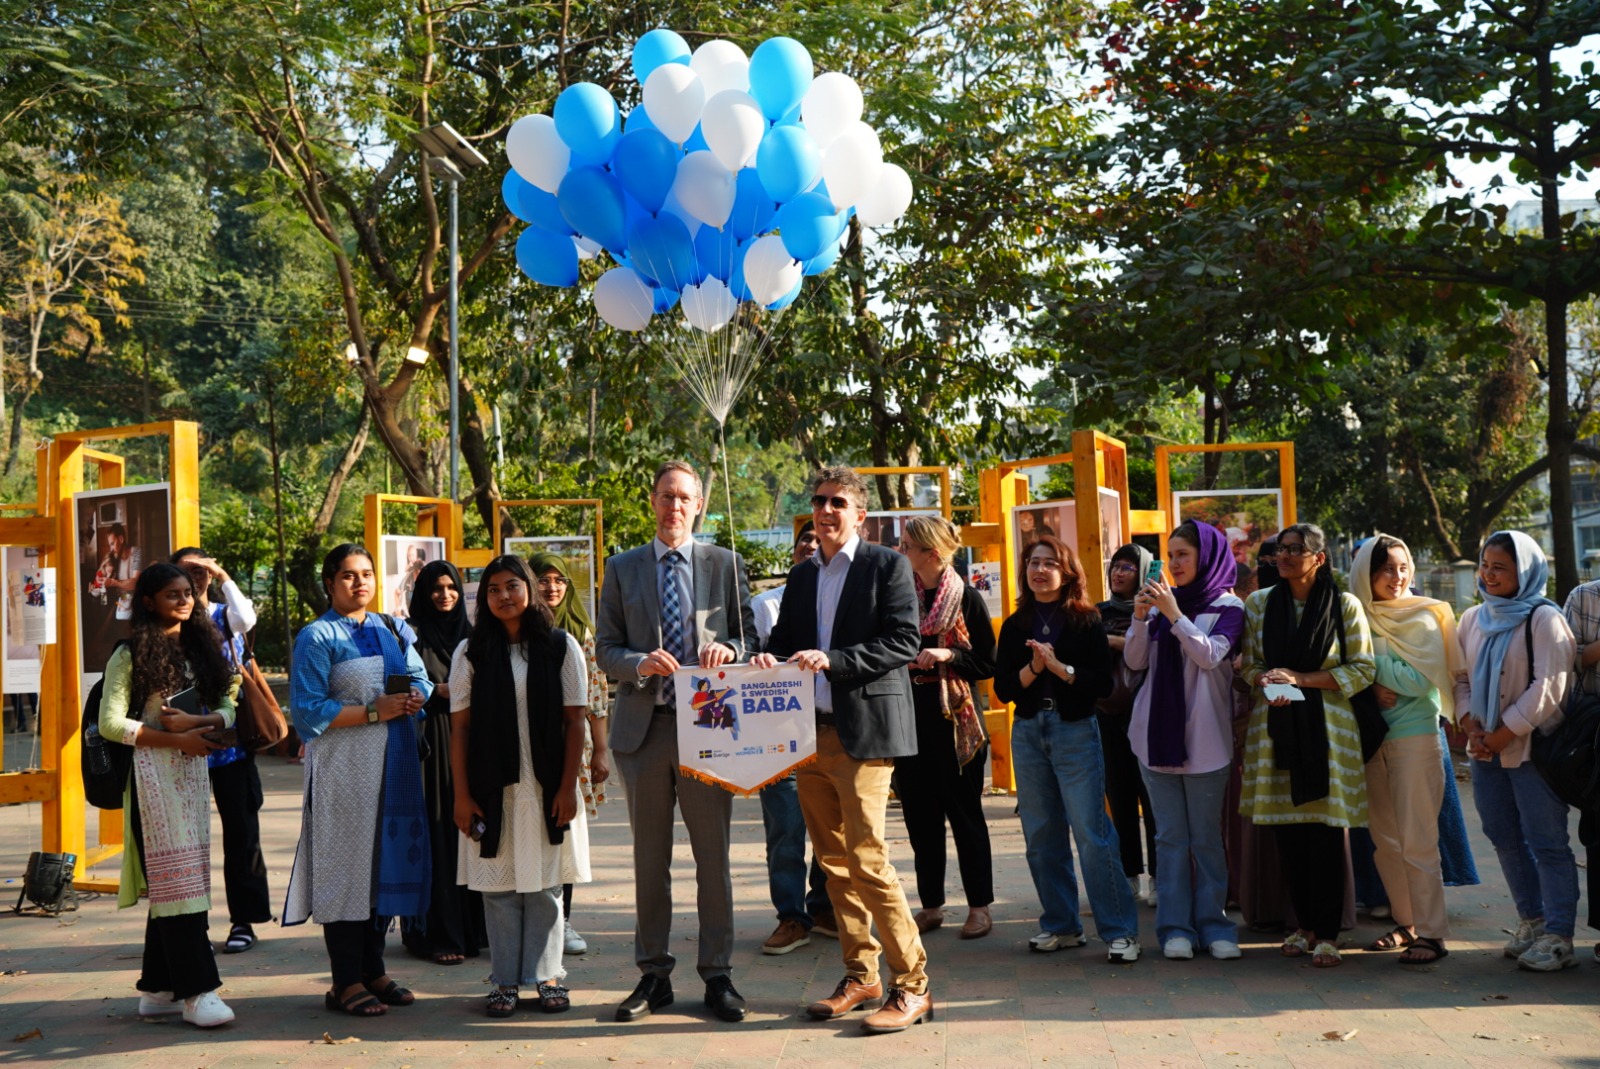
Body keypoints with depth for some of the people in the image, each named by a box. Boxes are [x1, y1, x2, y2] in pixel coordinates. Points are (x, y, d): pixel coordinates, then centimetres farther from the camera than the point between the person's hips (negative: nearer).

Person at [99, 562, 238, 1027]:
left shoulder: (200, 649, 12)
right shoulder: (130, 655, -4)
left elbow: (228, 709, 8)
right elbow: (110, 724, -10)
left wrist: (196, 721, -13)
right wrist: (175, 738, -14)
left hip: (193, 771, 6)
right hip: (152, 774, -6)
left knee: (169, 880, 8)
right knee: (175, 877, -8)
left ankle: (159, 989, 14)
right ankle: (196, 990, -8)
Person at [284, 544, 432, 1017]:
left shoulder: (393, 630, 15)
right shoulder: (317, 637, -3)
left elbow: (422, 682, 17)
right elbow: (308, 710, -10)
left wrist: (413, 699, -6)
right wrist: (373, 712, -16)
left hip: (393, 764, 6)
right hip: (344, 769, -6)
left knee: (389, 861, 8)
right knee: (346, 863, -4)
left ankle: (373, 969, 19)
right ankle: (346, 982, 3)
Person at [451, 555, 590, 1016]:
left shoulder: (561, 646, 3)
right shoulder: (471, 652, 4)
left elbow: (574, 721, 1)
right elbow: (459, 727, 2)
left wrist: (567, 787, -5)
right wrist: (461, 795, -3)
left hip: (547, 787, 0)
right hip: (492, 788, 1)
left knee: (544, 886, 5)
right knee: (498, 886, 4)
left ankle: (548, 975, 16)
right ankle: (505, 981, 13)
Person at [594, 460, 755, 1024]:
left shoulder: (724, 564, 8)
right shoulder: (623, 568, 10)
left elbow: (751, 635, 9)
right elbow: (605, 648, 7)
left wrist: (729, 650, -14)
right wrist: (639, 663, -14)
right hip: (643, 725, 1)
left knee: (714, 859, 3)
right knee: (649, 861, 9)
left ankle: (718, 977, 13)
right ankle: (653, 975, 18)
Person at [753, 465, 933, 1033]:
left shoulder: (887, 565, -3)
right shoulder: (801, 575, 17)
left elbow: (905, 641, -11)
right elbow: (784, 639, 19)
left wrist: (833, 660, -19)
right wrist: (771, 658, -5)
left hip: (863, 731, -7)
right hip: (809, 732, 7)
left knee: (867, 859, -11)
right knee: (834, 862, 10)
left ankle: (911, 986, -2)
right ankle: (860, 975, 21)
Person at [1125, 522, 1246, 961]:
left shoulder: (1228, 607, 0)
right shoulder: (1164, 600, 10)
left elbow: (1210, 655, -16)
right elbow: (1135, 661, 5)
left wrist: (1174, 615, -22)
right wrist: (1141, 617, -9)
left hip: (1203, 737, -3)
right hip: (1157, 732, 3)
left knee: (1207, 837, 2)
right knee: (1170, 836, 5)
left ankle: (1213, 924, 10)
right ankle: (1175, 927, 7)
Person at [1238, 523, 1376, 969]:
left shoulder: (1344, 606, 1)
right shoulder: (1259, 604, 9)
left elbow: (1363, 670, -2)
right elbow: (1246, 663, 12)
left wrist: (1300, 678, -11)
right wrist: (1264, 682, -11)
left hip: (1326, 728, -3)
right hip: (1274, 727, 3)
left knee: (1325, 834, -4)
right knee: (1287, 834, 3)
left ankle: (1327, 932, 6)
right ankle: (1304, 923, 17)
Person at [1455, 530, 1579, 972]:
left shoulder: (1544, 619, -9)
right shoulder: (1473, 619, 11)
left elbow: (1546, 689, -15)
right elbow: (1461, 678, 13)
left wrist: (1501, 736, -14)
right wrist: (1471, 727, -3)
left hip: (1532, 748, -7)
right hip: (1486, 749, 7)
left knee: (1546, 842, -5)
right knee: (1505, 837, 12)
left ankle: (1557, 937, 1)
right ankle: (1532, 922, 25)